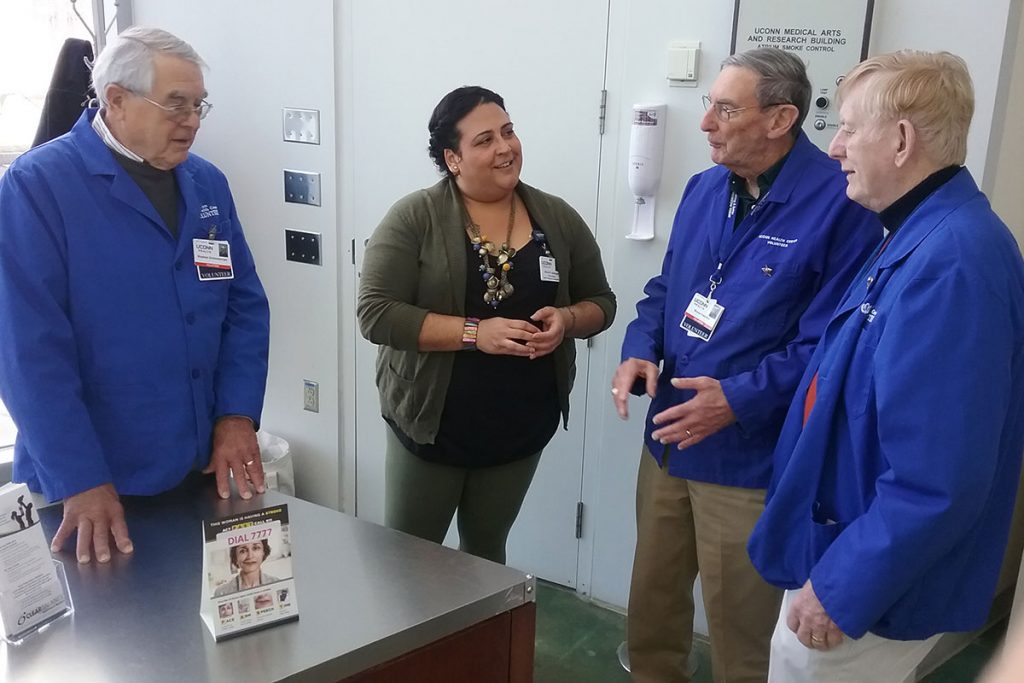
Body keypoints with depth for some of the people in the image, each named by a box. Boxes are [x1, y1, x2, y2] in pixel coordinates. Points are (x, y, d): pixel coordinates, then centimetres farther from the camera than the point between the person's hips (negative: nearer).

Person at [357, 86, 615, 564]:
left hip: (522, 430, 3)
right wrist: (475, 332, -26)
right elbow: (376, 313, -18)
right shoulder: (415, 218, -13)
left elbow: (601, 302, 7)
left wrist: (566, 320, -16)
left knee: (486, 551, 22)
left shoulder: (558, 219, -1)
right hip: (430, 425, -3)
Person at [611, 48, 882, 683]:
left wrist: (738, 399, -27)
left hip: (750, 461, -7)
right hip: (668, 441, 7)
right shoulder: (704, 188, 7)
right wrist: (640, 351, -4)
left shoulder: (840, 204, -17)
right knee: (651, 611, 23)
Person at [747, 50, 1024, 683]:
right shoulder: (925, 234, 6)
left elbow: (937, 483, -32)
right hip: (848, 546, 9)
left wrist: (841, 588, -22)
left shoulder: (949, 261, -28)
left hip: (868, 585, -9)